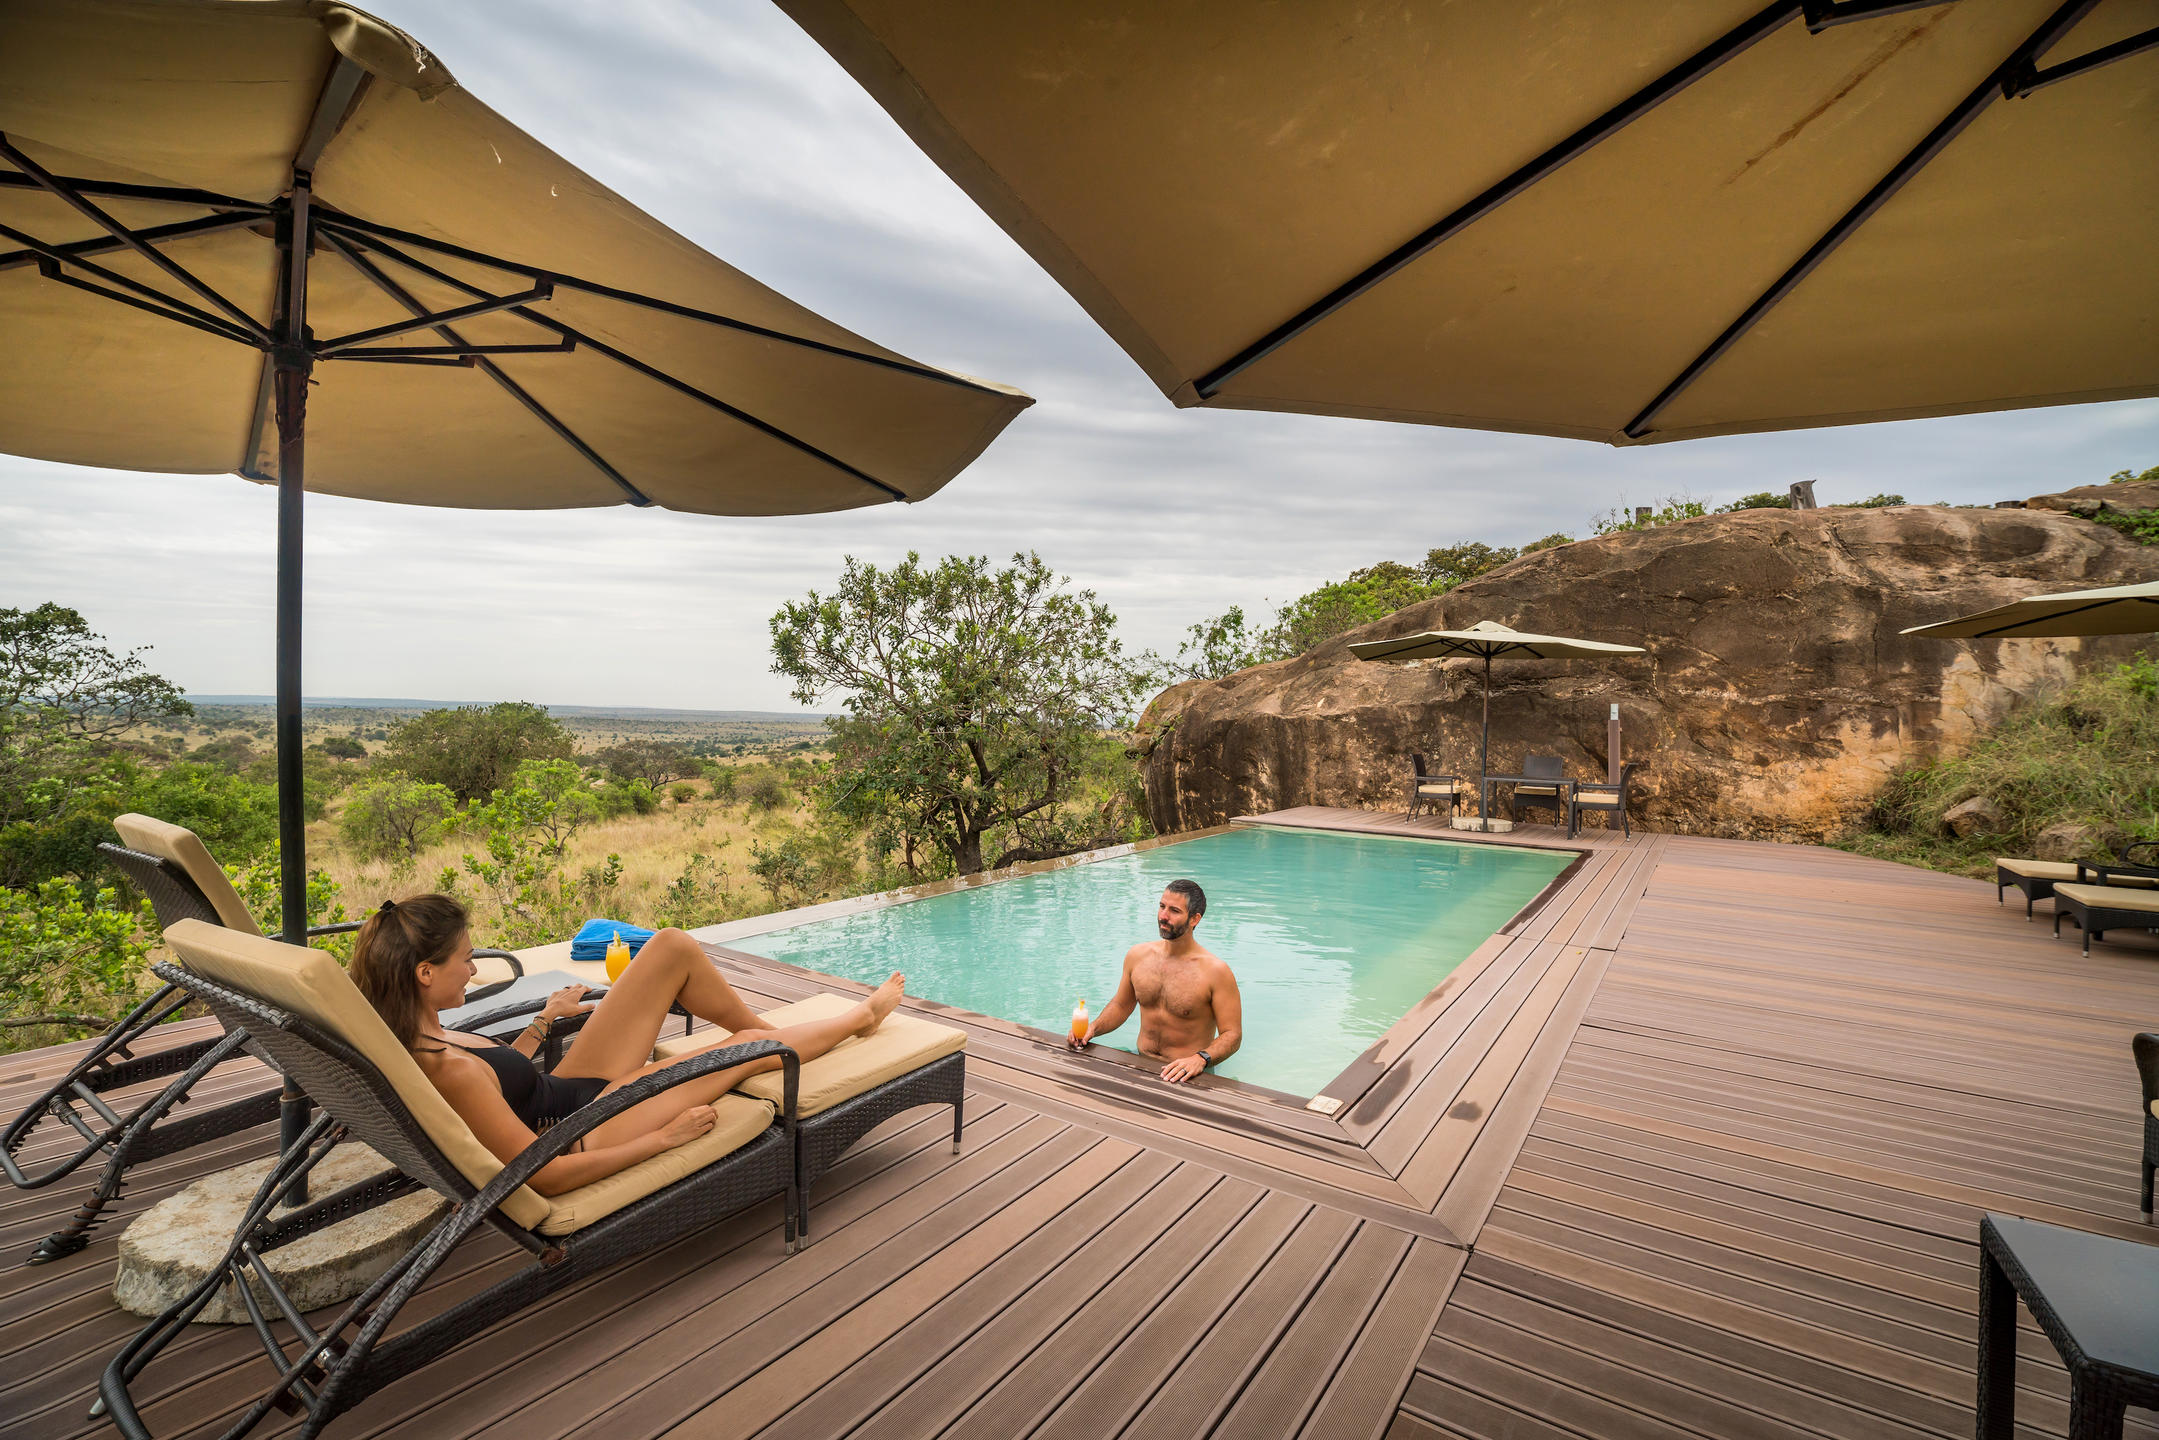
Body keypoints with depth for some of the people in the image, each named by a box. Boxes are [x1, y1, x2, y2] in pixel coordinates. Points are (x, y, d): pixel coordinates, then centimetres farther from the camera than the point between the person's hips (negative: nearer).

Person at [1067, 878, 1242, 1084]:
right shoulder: (1138, 955, 4)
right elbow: (1121, 1005, 18)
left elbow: (1232, 1034, -11)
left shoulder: (1215, 971, -11)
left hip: (1186, 1076, -3)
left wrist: (1200, 1059, -28)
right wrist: (1093, 1028, 1)